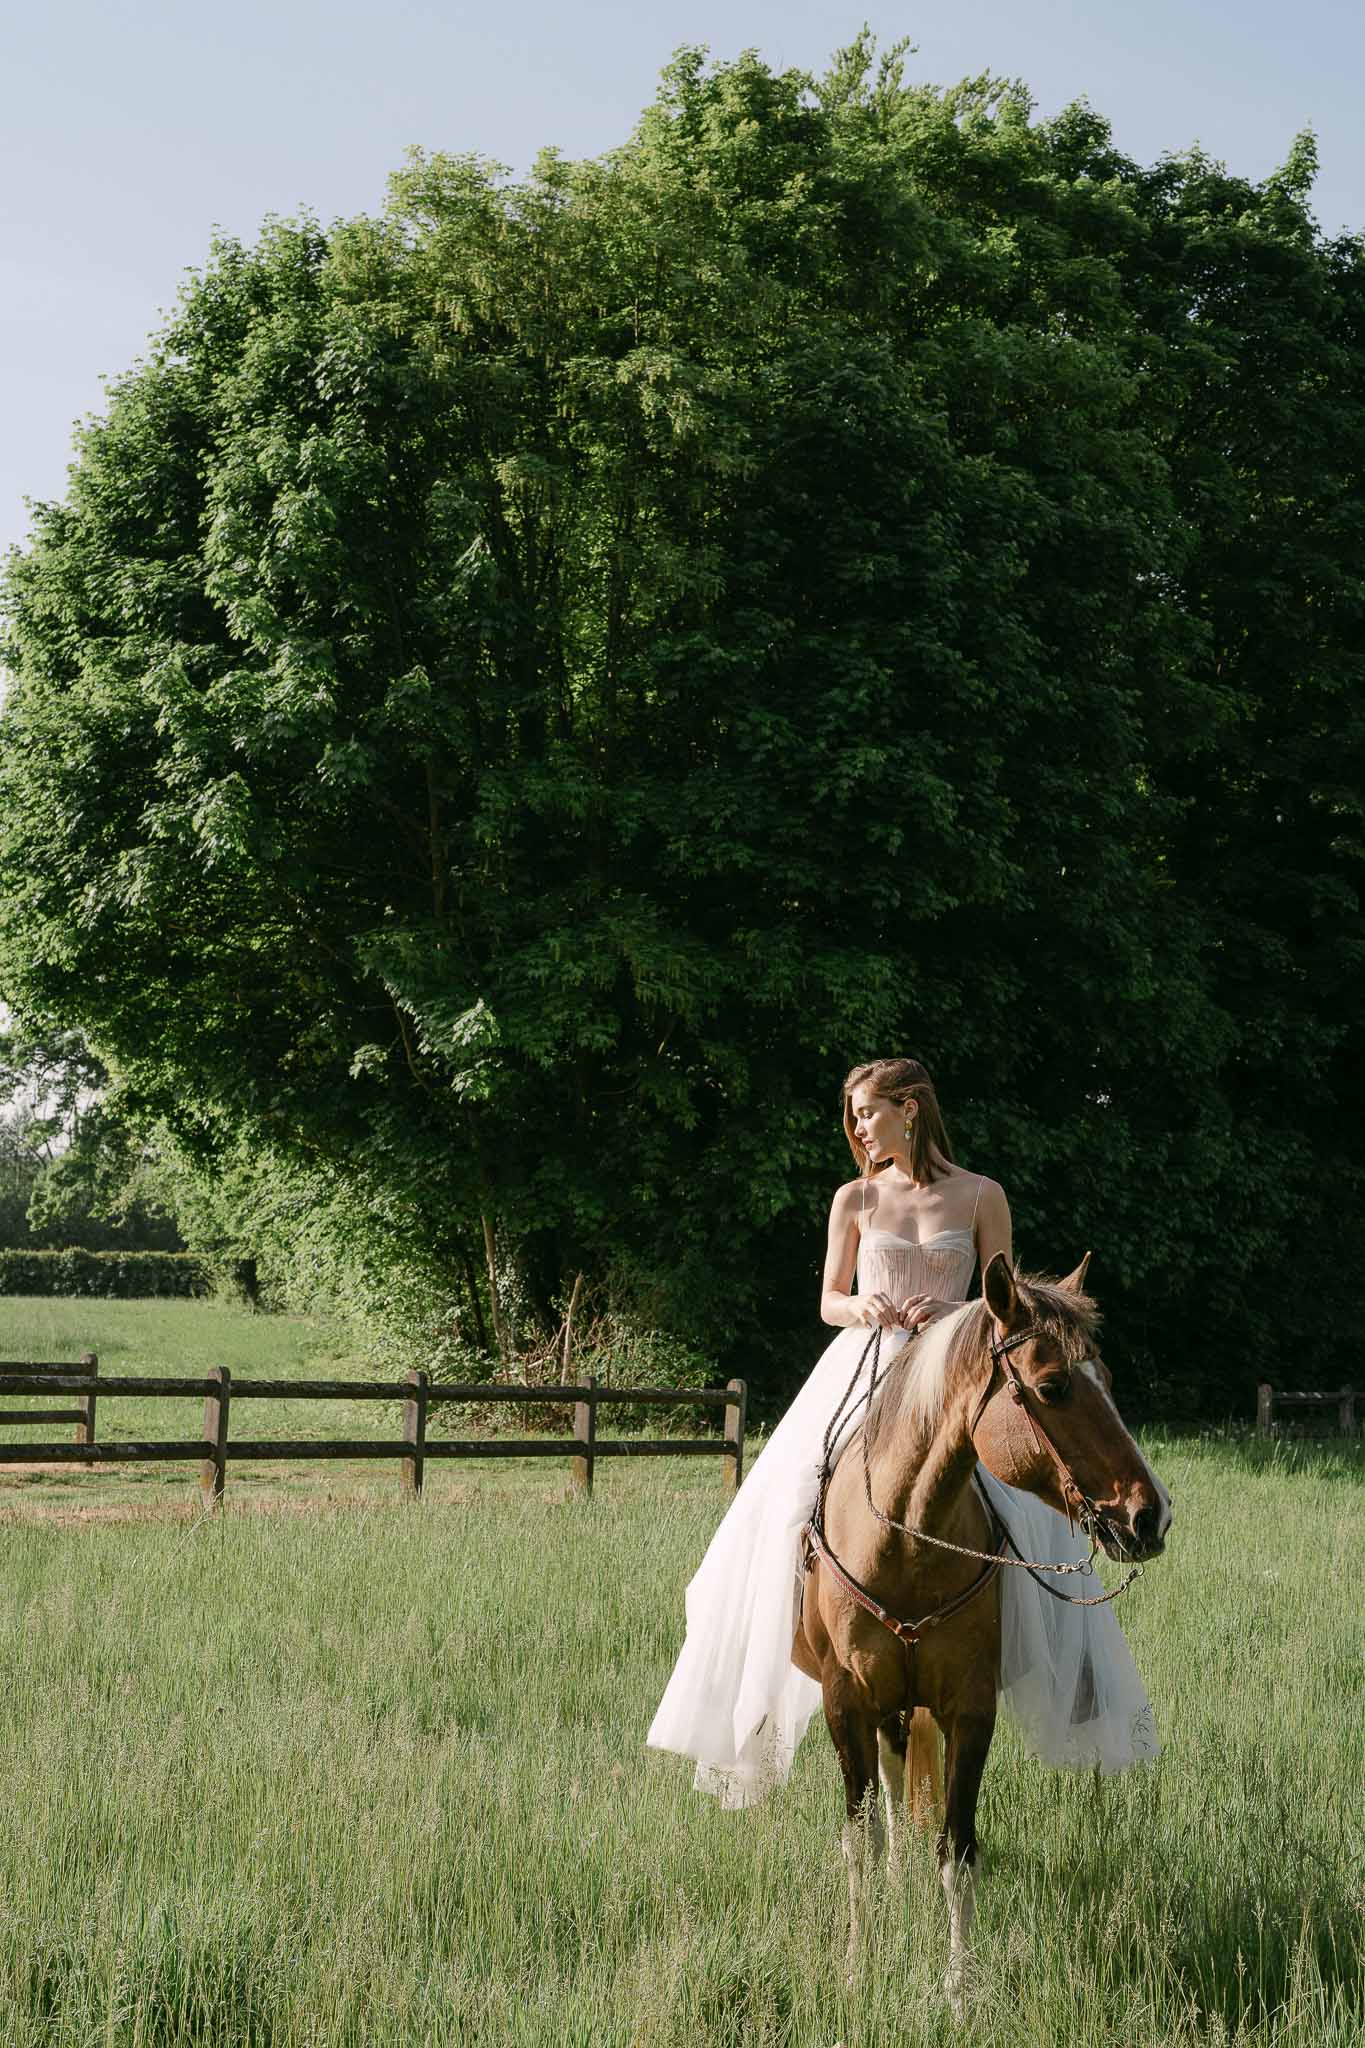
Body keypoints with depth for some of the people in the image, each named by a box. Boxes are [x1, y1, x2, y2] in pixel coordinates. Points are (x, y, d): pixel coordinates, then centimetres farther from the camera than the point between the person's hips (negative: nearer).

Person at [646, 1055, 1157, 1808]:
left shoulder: (981, 1197, 4)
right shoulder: (855, 1200, 8)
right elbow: (829, 1301, 13)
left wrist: (952, 1310, -12)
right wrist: (862, 1307, -8)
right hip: (863, 1373, 1)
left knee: (1025, 1515, -17)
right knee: (797, 1507, -15)